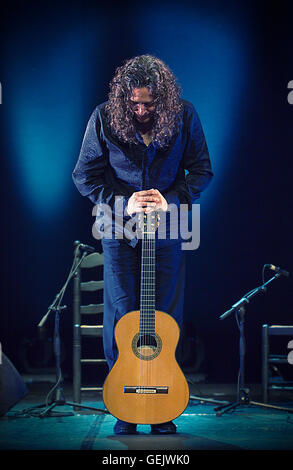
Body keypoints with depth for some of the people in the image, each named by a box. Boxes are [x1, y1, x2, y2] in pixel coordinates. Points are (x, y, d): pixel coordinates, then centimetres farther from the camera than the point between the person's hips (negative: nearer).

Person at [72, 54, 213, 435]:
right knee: (121, 316, 0)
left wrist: (171, 200, -16)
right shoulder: (104, 118, -9)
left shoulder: (184, 116, -7)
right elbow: (84, 176, -2)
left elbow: (202, 171, 0)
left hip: (167, 229, 1)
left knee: (167, 317, 3)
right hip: (119, 230, 0)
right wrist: (123, 202, -16)